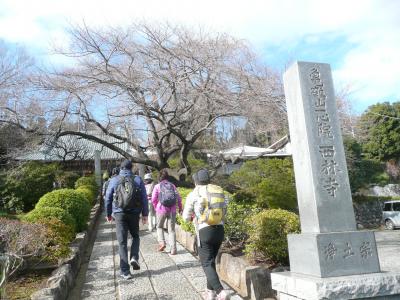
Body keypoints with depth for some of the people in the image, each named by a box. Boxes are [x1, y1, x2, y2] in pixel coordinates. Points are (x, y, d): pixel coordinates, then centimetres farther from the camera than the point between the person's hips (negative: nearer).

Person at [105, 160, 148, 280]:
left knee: (122, 242, 3)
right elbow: (144, 198, 1)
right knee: (135, 236, 23)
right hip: (134, 213, 0)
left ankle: (125, 271, 3)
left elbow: (108, 198, 5)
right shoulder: (138, 180, 2)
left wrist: (108, 214, 16)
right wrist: (145, 214, 7)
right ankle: (134, 257, 2)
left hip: (119, 214, 0)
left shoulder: (114, 180, 2)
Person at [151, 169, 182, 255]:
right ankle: (173, 249, 6)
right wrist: (180, 208, 14)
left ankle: (162, 242, 5)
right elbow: (178, 198, 4)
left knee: (159, 227, 21)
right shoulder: (172, 186, 8)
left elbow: (153, 199, -2)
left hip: (161, 209, -2)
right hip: (172, 210, 2)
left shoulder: (157, 186, 1)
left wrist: (156, 207, 15)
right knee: (171, 229, 8)